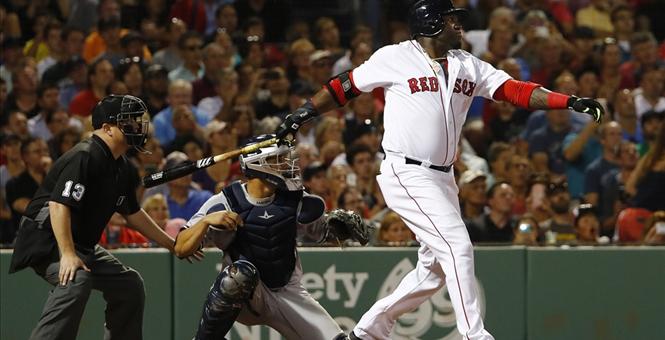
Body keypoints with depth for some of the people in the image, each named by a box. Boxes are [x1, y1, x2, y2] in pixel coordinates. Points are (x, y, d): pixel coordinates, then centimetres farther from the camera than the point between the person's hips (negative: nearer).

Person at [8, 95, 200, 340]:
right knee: (76, 280, -36)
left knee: (129, 283, 15)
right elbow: (59, 204, -29)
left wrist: (171, 244, 29)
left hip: (84, 246, 11)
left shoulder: (122, 168, 9)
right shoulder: (84, 157, -20)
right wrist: (68, 254, -36)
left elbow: (132, 213, 24)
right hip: (47, 240, -11)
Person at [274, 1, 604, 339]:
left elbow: (514, 90, 1)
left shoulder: (467, 65, 9)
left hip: (442, 179, 7)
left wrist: (570, 101, -11)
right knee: (457, 247, -16)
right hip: (407, 175, -7)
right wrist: (301, 114, 1)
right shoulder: (395, 58, -6)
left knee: (435, 267, 11)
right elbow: (345, 86, 3)